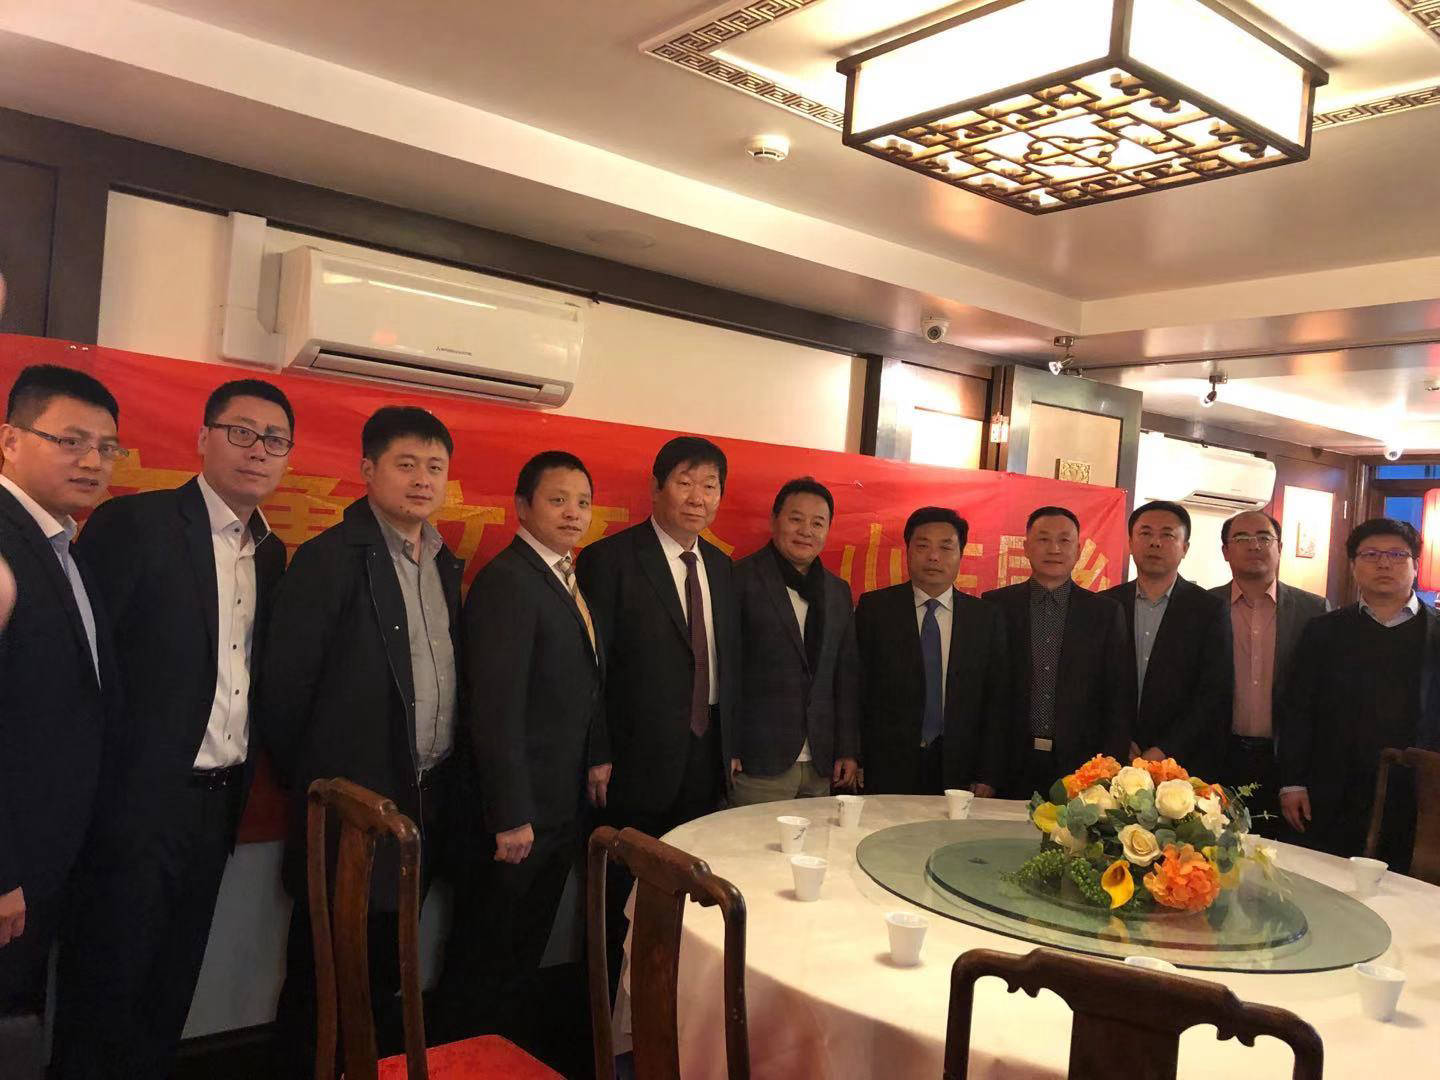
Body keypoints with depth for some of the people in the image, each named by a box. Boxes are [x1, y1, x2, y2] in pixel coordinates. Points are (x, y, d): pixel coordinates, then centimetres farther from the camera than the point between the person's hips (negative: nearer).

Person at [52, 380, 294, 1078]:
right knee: (106, 994, 8)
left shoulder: (271, 553, 10)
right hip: (141, 803, -6)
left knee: (170, 992, 18)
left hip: (219, 803, 6)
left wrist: (247, 778, 7)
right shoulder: (133, 523, -11)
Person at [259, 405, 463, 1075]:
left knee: (383, 966, 20)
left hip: (426, 795, 6)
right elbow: (285, 682, -13)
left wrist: (441, 778, 8)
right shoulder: (329, 558, -12)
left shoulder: (444, 564, 9)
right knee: (322, 974, 10)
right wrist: (309, 780, -4)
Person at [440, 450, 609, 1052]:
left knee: (526, 952, 22)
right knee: (487, 960, 9)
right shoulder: (506, 581, -20)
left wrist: (598, 755, 6)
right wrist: (511, 816, -23)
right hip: (520, 807, -9)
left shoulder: (568, 579, 9)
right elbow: (497, 708, -24)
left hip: (564, 801, 9)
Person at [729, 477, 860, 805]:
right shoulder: (741, 579, -4)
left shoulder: (839, 592, 15)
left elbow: (847, 676, 16)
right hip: (758, 764, -5)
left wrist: (848, 751, 12)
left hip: (821, 766, 5)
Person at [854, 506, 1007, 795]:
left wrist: (987, 777, -2)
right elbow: (858, 692, -1)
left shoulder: (987, 617, 5)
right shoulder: (874, 607, 0)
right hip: (888, 771, -1)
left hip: (958, 772, 1)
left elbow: (996, 701, 4)